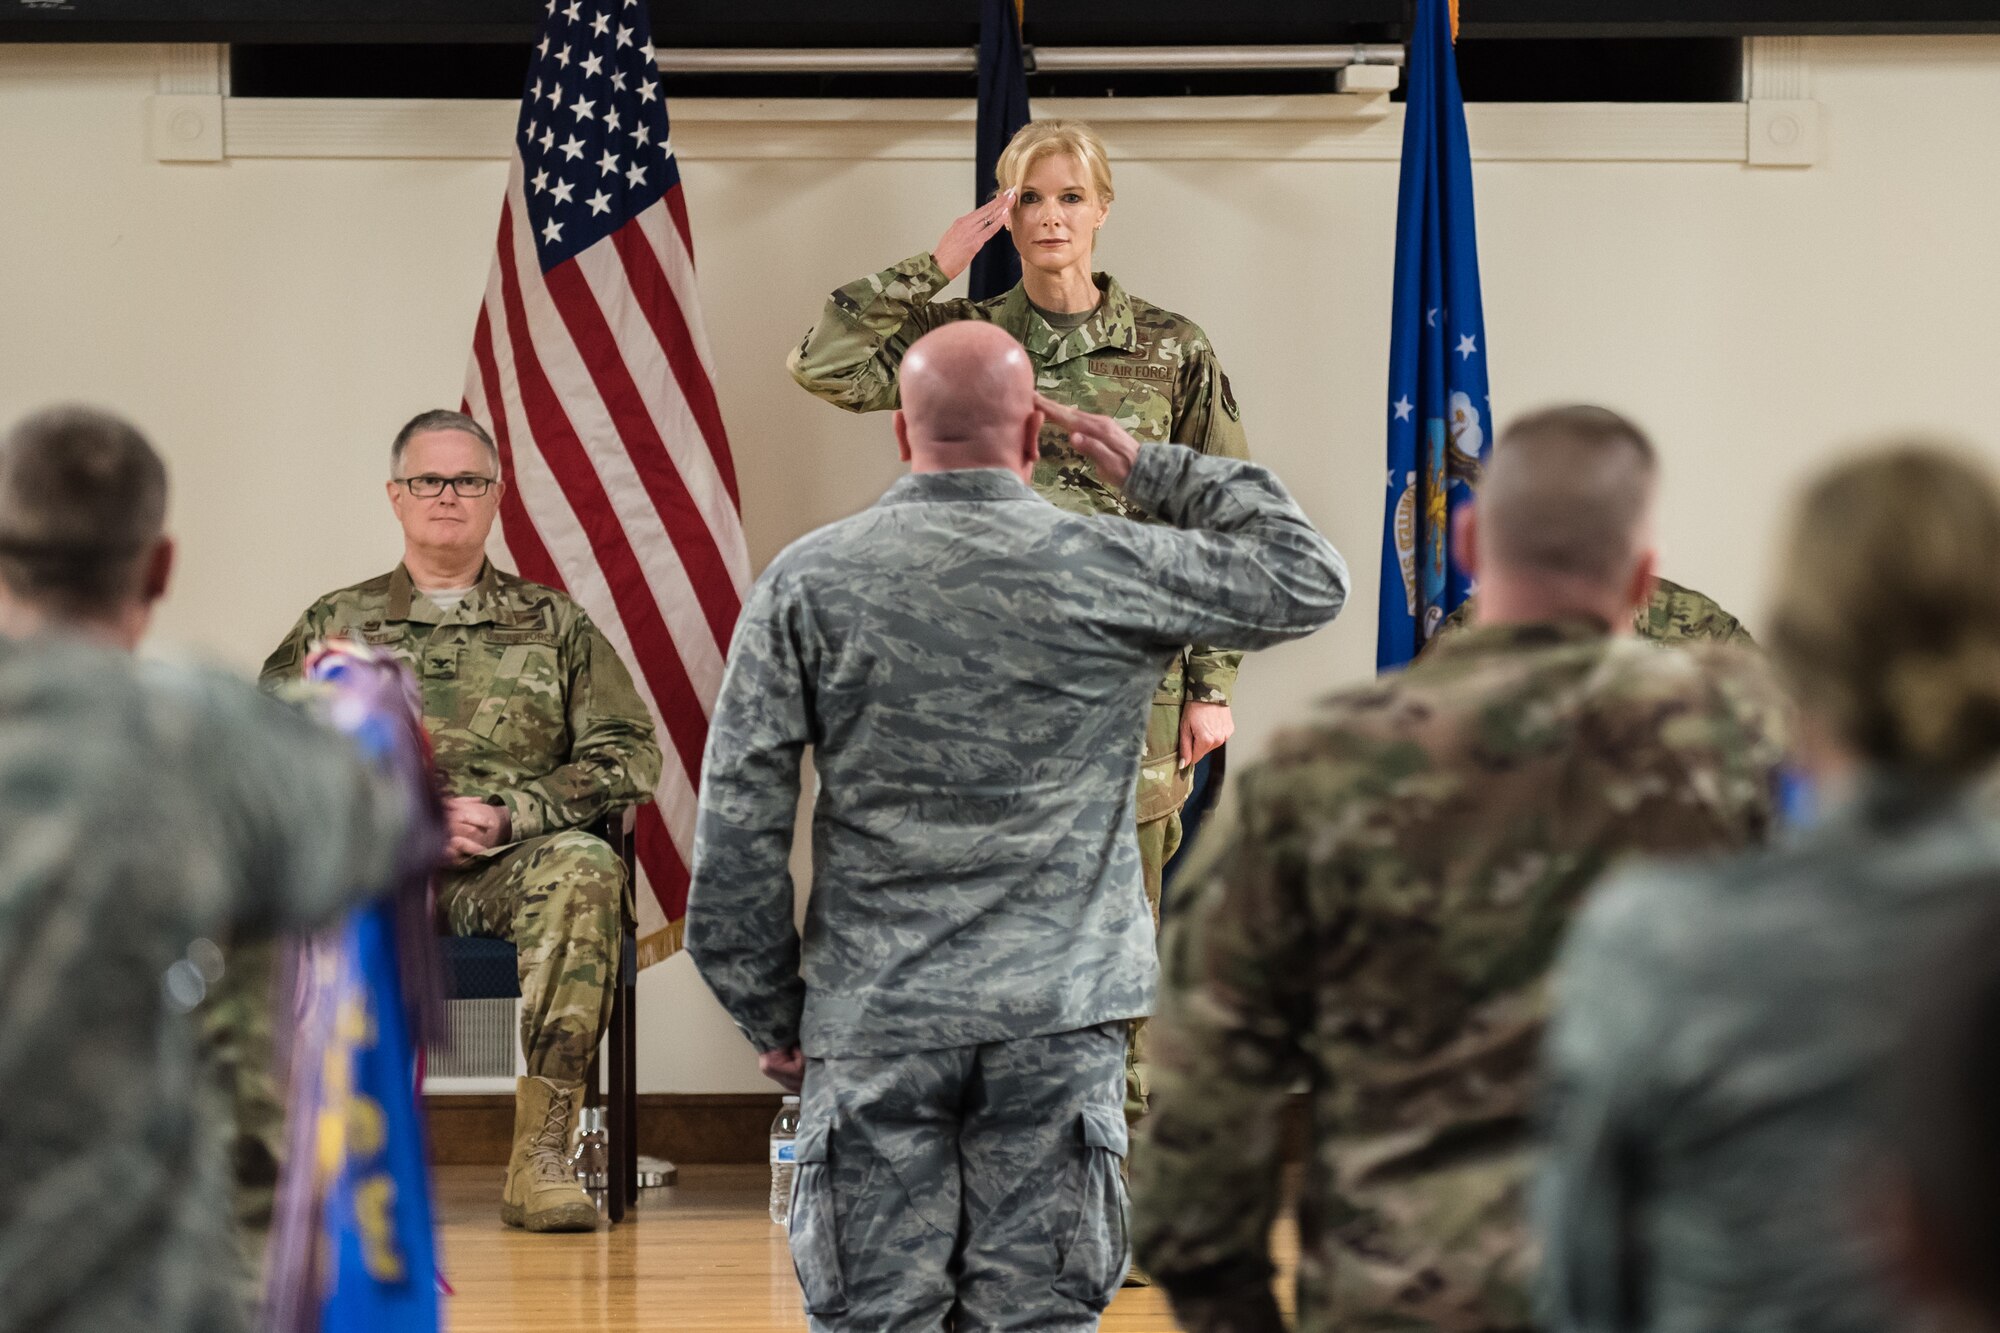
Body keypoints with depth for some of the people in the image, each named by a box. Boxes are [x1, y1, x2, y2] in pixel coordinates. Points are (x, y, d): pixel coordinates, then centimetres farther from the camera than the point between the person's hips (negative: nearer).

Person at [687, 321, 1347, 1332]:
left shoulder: (808, 583, 1)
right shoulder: (1109, 570, -2)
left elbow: (737, 824, -1)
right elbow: (1309, 582, 11)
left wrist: (770, 1011, 7)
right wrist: (1156, 472, 15)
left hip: (873, 1022, 1)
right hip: (1055, 1020, 0)